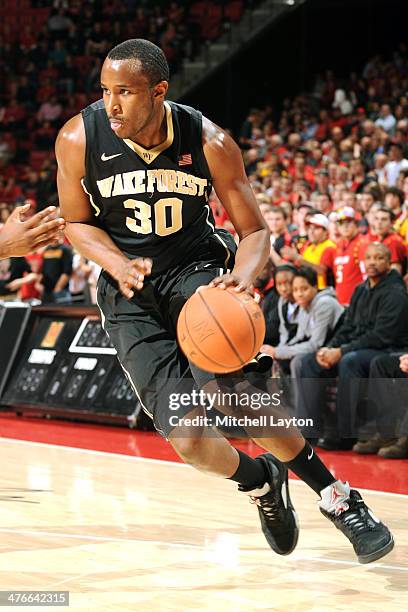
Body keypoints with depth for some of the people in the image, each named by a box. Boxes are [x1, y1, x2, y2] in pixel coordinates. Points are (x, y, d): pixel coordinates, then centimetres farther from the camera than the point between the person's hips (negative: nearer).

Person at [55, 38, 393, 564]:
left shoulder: (209, 142, -14)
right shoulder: (79, 140, -13)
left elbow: (254, 232, -5)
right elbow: (77, 222, 3)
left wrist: (242, 276, -28)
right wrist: (118, 265, -18)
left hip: (197, 267, -1)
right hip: (129, 290, 1)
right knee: (188, 437, -15)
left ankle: (337, 498, -14)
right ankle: (260, 482, 20)